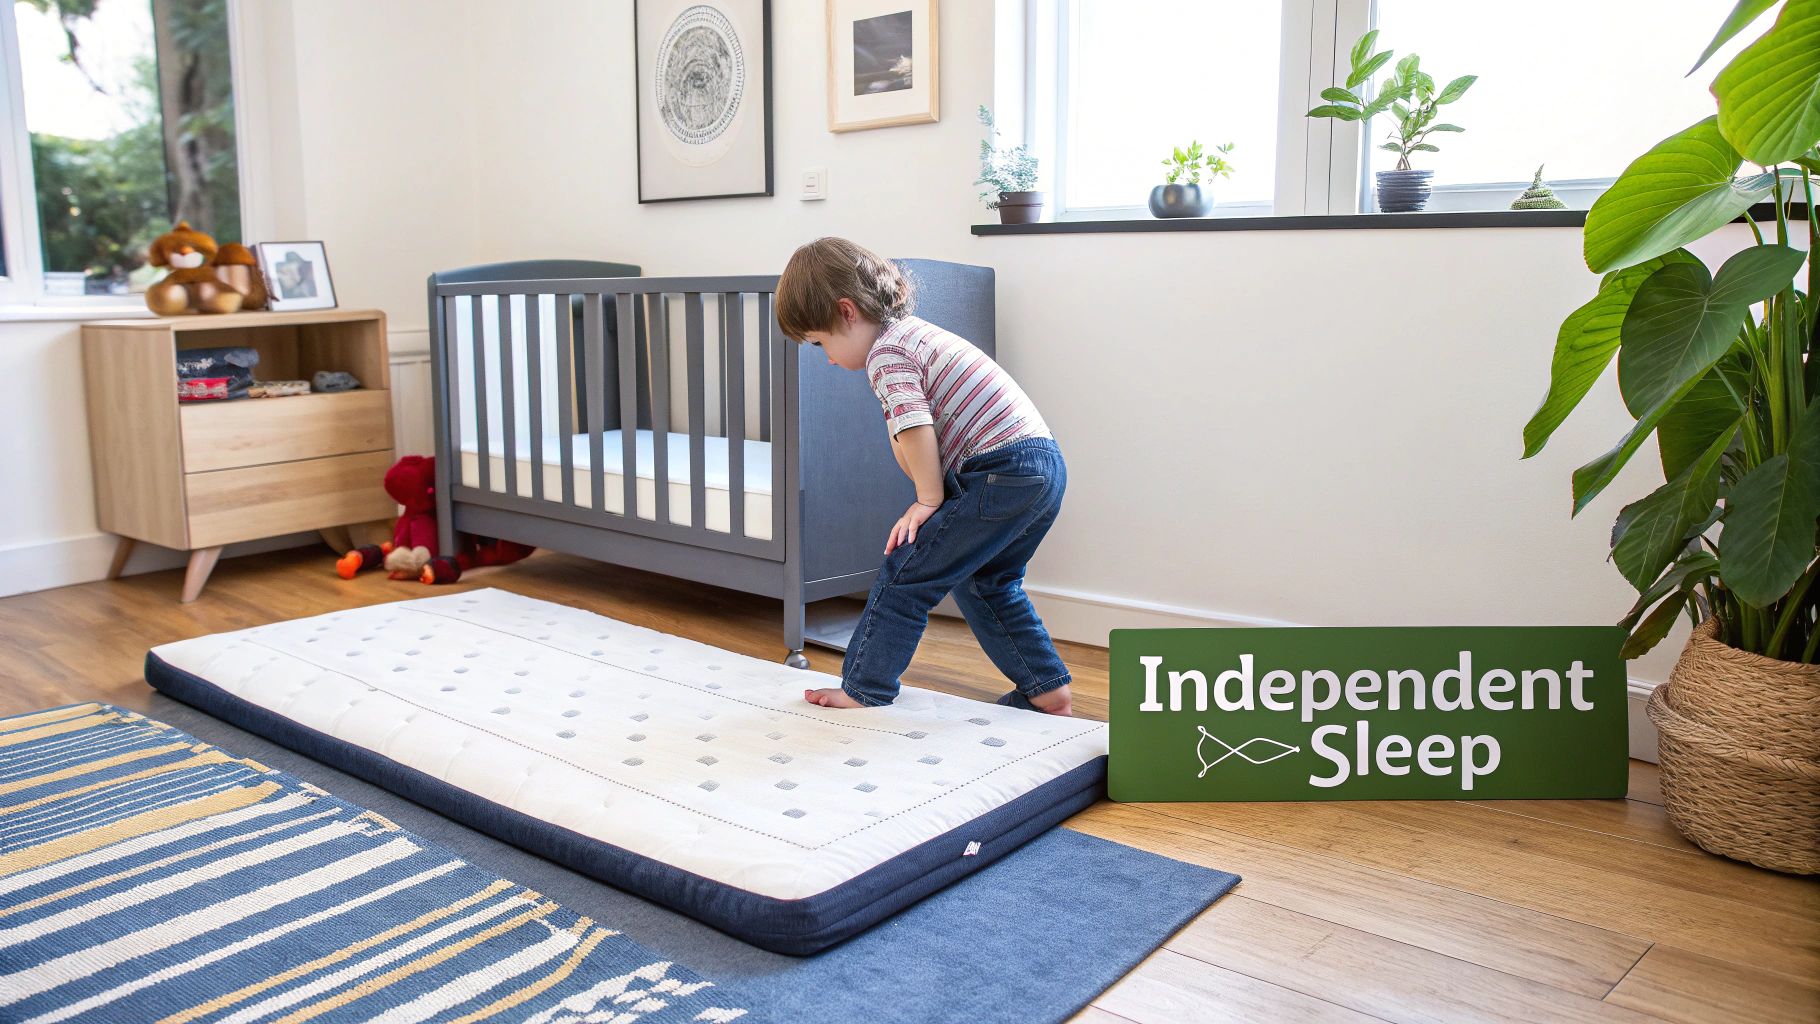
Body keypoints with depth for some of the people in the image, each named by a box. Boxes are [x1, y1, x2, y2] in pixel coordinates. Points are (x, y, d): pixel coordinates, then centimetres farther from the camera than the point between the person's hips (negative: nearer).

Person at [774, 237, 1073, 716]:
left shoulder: (886, 353, -8)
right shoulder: (913, 333, 21)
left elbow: (915, 429, -20)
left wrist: (929, 500, -9)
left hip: (1002, 471, -10)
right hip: (1046, 465, 10)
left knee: (904, 573, 1)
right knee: (985, 583, 25)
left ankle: (864, 689, 10)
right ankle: (1048, 691, 26)